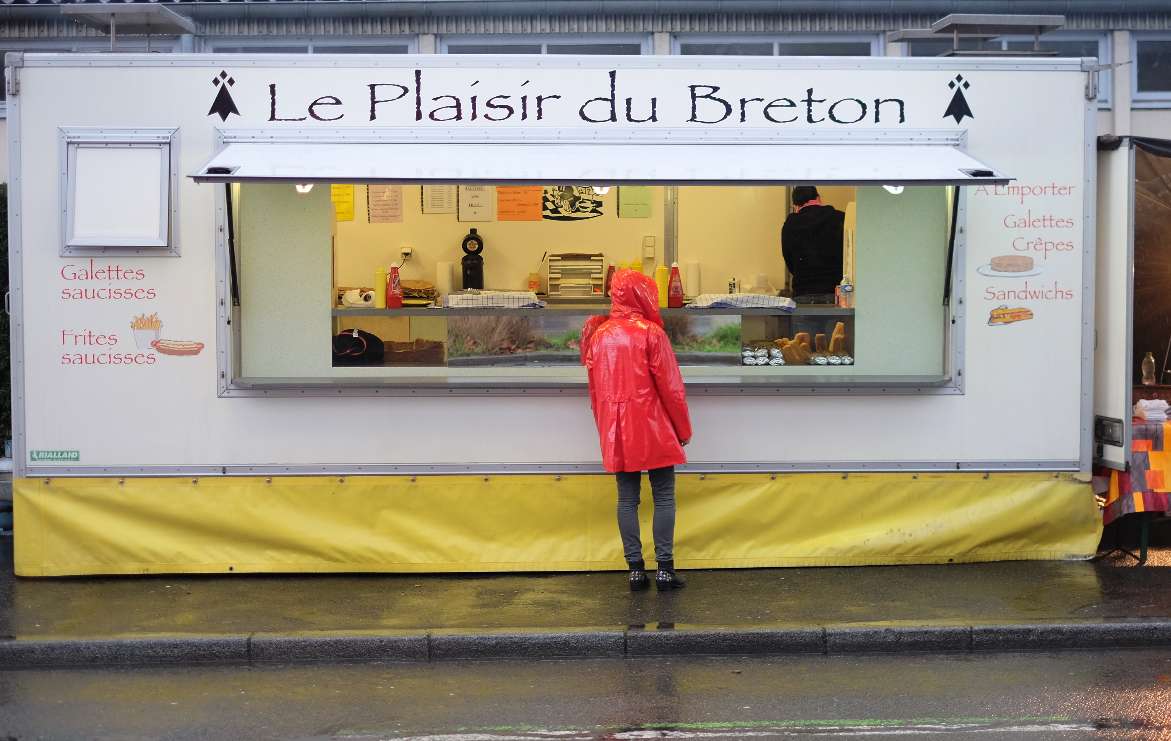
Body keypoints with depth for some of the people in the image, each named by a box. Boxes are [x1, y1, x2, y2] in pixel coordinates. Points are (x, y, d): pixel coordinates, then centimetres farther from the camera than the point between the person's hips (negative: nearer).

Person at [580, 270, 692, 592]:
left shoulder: (599, 334, 6)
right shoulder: (650, 332, -9)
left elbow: (594, 388, 11)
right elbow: (671, 386, -8)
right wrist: (683, 429, 2)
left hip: (616, 431, 4)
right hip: (653, 430, -4)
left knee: (627, 498, 7)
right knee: (663, 497, 3)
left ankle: (635, 569, 7)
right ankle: (664, 568, 1)